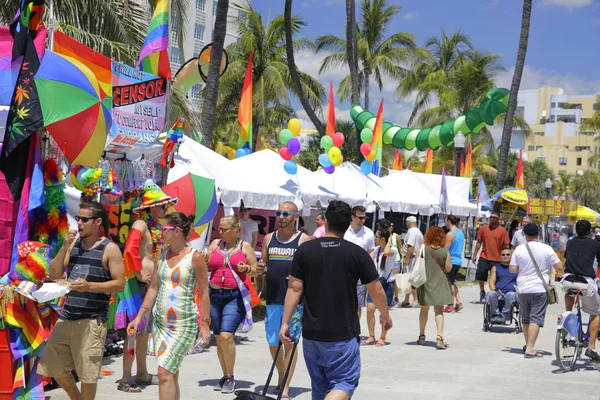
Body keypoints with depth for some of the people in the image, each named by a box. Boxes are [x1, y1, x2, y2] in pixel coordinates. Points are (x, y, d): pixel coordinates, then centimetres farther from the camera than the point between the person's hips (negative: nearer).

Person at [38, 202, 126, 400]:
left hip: (92, 320, -6)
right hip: (67, 316, 6)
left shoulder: (110, 249, -6)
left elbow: (120, 283, -9)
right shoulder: (74, 244, 10)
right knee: (54, 366, 14)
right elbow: (54, 275, 6)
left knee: (87, 373, -1)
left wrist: (90, 286, -22)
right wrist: (64, 247, -5)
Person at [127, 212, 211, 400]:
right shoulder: (162, 254, 8)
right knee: (171, 375, 11)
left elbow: (204, 293, -7)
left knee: (165, 372, -15)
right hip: (160, 322, 6)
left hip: (184, 324, -6)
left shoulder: (195, 257, -9)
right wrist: (139, 317, 9)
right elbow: (153, 288, 13)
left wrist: (205, 324, -10)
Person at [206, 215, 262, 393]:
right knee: (219, 337, 8)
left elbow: (256, 271, 4)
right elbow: (205, 267, 12)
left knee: (226, 335, -16)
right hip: (215, 295, 4)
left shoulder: (245, 246, 1)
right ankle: (225, 376, 21)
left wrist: (246, 269, -15)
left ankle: (230, 378, -2)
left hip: (235, 296, -4)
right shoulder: (215, 244, 10)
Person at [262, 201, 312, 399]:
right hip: (273, 299, 4)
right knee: (273, 342, 8)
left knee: (289, 342, -1)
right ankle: (281, 377, 31)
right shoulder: (269, 238, 12)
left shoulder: (304, 240, -1)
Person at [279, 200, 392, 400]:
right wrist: (385, 315, 16)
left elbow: (294, 288, -3)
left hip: (311, 332, 3)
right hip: (343, 334, -3)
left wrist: (285, 322, 1)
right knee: (345, 382, 1)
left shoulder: (305, 250, -1)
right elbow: (376, 290, -1)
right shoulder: (357, 253, -6)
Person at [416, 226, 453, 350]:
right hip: (439, 282, -1)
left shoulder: (422, 248, -5)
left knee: (424, 309, 17)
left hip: (425, 282, 1)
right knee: (439, 310, -2)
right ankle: (439, 336, -19)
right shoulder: (445, 250, -4)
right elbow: (448, 268, -2)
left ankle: (421, 336, 26)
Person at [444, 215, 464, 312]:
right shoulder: (461, 233, 13)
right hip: (459, 261, 8)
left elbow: (445, 249, -16)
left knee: (450, 283, 0)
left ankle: (451, 305, 3)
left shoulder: (450, 234, -14)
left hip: (451, 261, -8)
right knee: (453, 282, 17)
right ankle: (458, 302, 9)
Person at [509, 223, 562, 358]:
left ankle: (528, 345, 29)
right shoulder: (547, 249, -6)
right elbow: (559, 267, -2)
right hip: (540, 289, -3)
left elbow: (512, 269, -2)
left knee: (525, 319, 17)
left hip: (523, 289, 3)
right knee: (536, 319, -5)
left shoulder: (519, 249, -2)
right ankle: (530, 349, -14)